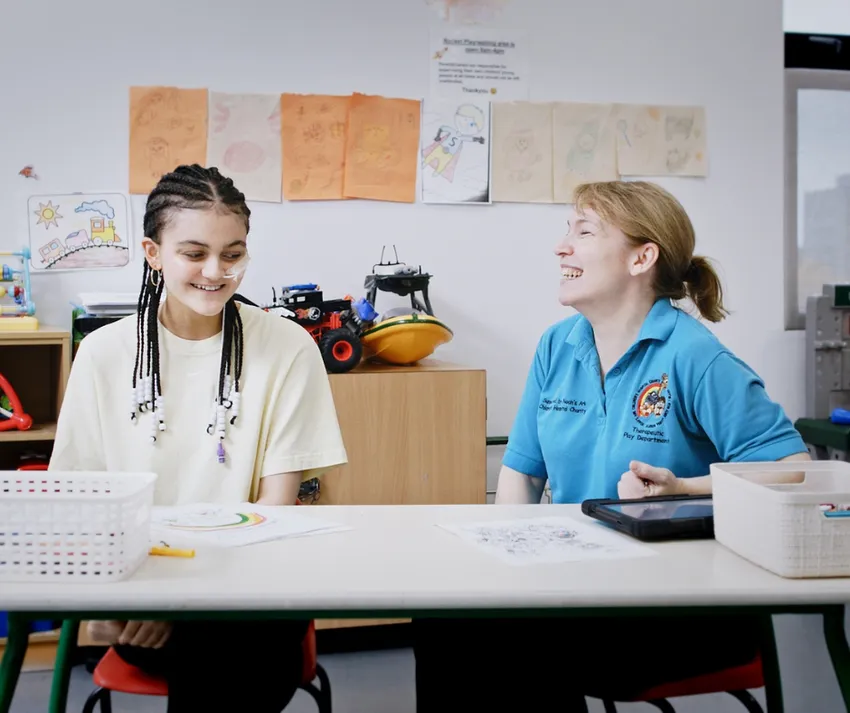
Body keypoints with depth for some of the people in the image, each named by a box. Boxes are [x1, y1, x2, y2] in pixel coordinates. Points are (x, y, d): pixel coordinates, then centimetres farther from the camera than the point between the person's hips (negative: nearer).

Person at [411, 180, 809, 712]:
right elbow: (522, 468, 14)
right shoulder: (556, 347, 8)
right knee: (445, 622, -19)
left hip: (683, 598, -5)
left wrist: (681, 490, -22)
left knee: (529, 650, -27)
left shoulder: (695, 358, -13)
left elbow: (794, 467, -13)